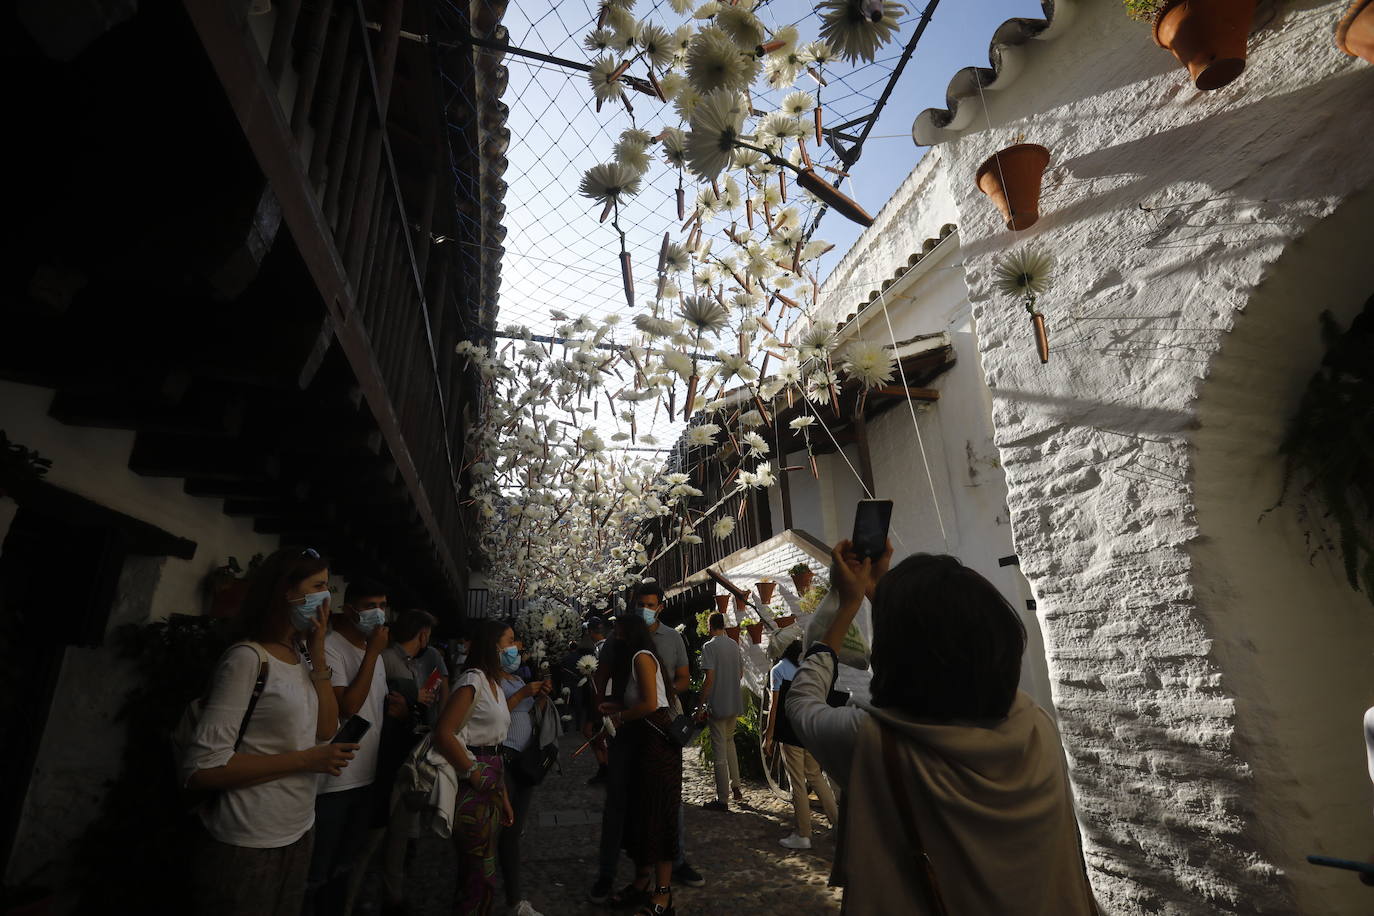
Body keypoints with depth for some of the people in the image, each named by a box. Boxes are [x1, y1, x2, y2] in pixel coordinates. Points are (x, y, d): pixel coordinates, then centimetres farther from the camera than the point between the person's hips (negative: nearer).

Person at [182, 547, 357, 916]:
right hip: (247, 847, -8)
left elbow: (326, 730, 2)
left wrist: (317, 654, -6)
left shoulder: (300, 659, 5)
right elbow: (200, 769, -23)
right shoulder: (248, 659, -20)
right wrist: (305, 760, -22)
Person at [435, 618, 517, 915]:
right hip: (471, 785, -9)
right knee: (482, 875, 0)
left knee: (476, 871, 19)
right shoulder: (473, 680, -15)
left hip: (490, 783, 9)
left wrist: (504, 798, 17)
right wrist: (474, 774, -20)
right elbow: (443, 733, -25)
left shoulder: (495, 685, 14)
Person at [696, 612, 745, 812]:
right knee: (729, 742, 23)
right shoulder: (735, 645, 6)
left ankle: (723, 799, 8)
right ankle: (735, 787, 26)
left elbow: (709, 678, -18)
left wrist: (702, 705, -11)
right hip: (735, 704, 7)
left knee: (720, 750, 1)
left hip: (718, 705, -7)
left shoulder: (709, 646, -14)